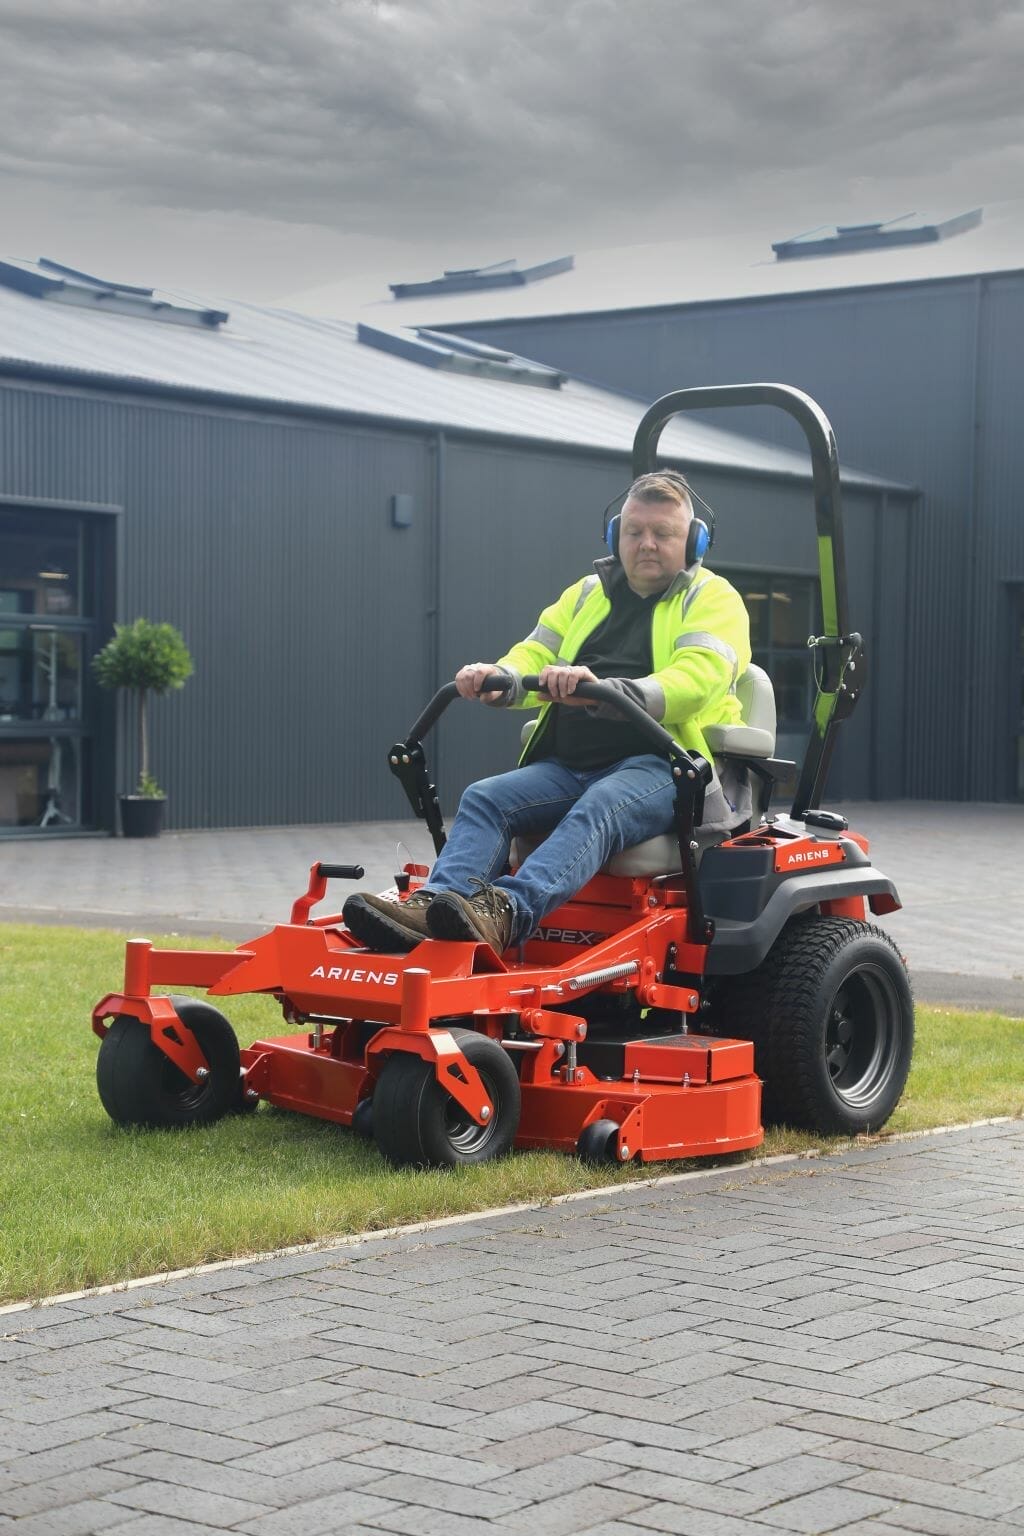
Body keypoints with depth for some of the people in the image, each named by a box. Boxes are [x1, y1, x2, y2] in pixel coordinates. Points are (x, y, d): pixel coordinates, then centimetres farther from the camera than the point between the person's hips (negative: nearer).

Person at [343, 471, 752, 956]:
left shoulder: (714, 599, 2)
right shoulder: (588, 593, 22)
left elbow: (695, 680, -17)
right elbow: (537, 655, 16)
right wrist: (501, 678, -12)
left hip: (663, 766, -6)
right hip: (570, 765, 7)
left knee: (596, 809, -36)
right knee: (483, 798, -17)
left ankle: (508, 912, -59)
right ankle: (431, 905, -40)